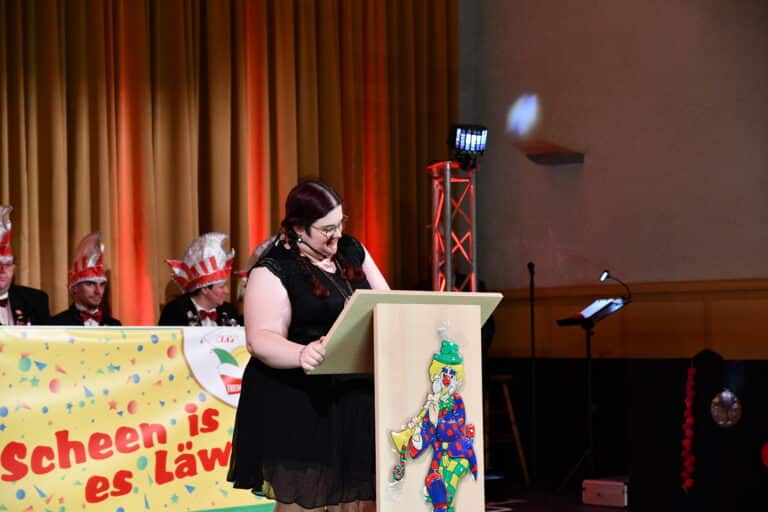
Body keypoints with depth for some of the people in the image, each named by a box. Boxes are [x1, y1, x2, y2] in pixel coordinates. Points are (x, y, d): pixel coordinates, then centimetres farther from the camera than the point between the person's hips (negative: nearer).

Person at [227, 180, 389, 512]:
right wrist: (301, 354, -37)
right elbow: (260, 338, -18)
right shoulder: (273, 270, -8)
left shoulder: (352, 251, 12)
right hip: (301, 408, -6)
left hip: (358, 399, 6)